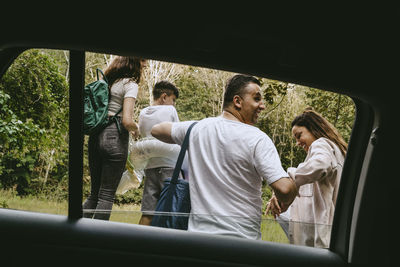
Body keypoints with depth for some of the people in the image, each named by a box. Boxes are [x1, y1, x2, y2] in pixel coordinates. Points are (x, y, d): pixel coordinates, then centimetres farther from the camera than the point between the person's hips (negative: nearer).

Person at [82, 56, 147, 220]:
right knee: (107, 195, -2)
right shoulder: (130, 84, -6)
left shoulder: (108, 81, 17)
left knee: (94, 193, 14)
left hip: (96, 136, 7)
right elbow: (127, 120, -16)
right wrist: (136, 129, 6)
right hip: (114, 138, -7)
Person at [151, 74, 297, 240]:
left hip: (198, 232, 5)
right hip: (242, 240, -5)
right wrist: (283, 204, 2)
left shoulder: (197, 129, 4)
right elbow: (284, 189, -20)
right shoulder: (257, 139, -12)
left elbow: (157, 130, 23)